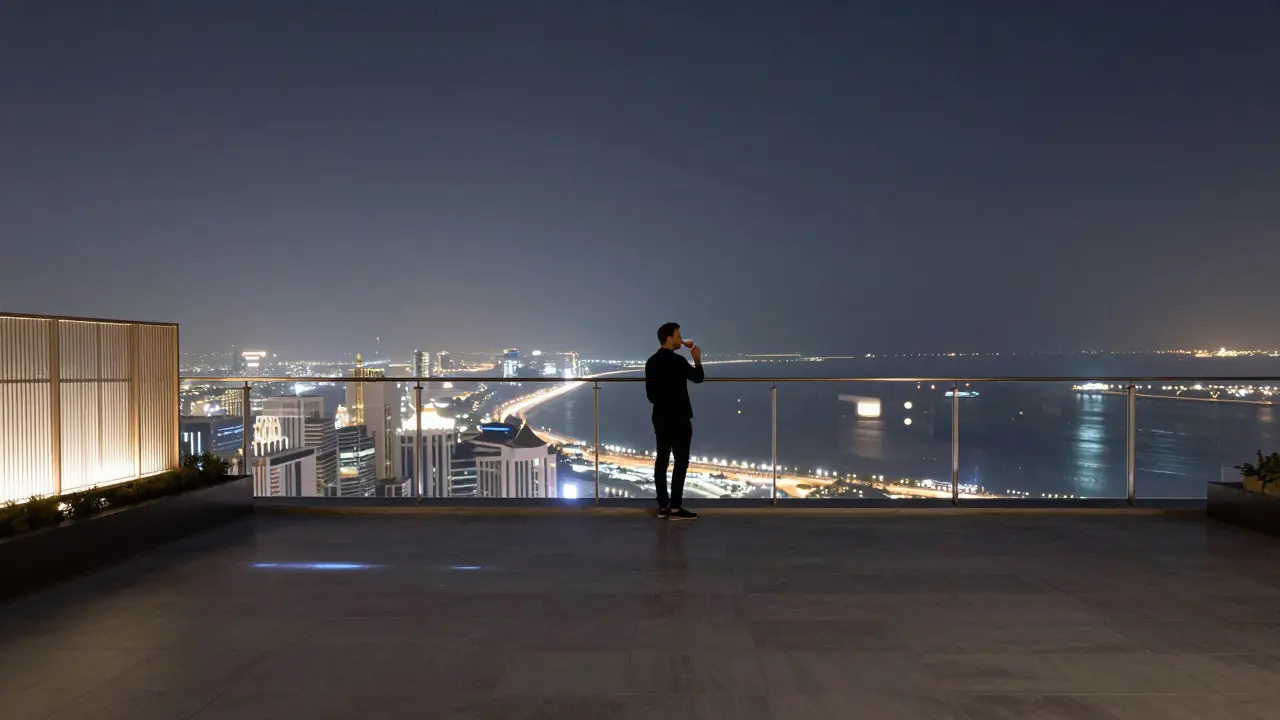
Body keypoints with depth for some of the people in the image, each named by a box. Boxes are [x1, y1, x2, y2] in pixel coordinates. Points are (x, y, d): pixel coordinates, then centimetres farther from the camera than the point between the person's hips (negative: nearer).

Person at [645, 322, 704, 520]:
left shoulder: (651, 362, 8)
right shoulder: (677, 361, -16)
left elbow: (650, 392, 12)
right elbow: (698, 378, -3)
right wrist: (697, 359, 10)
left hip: (660, 416, 8)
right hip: (678, 417, -8)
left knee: (662, 459, 8)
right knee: (681, 461, -3)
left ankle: (663, 506, 12)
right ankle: (675, 508, -4)